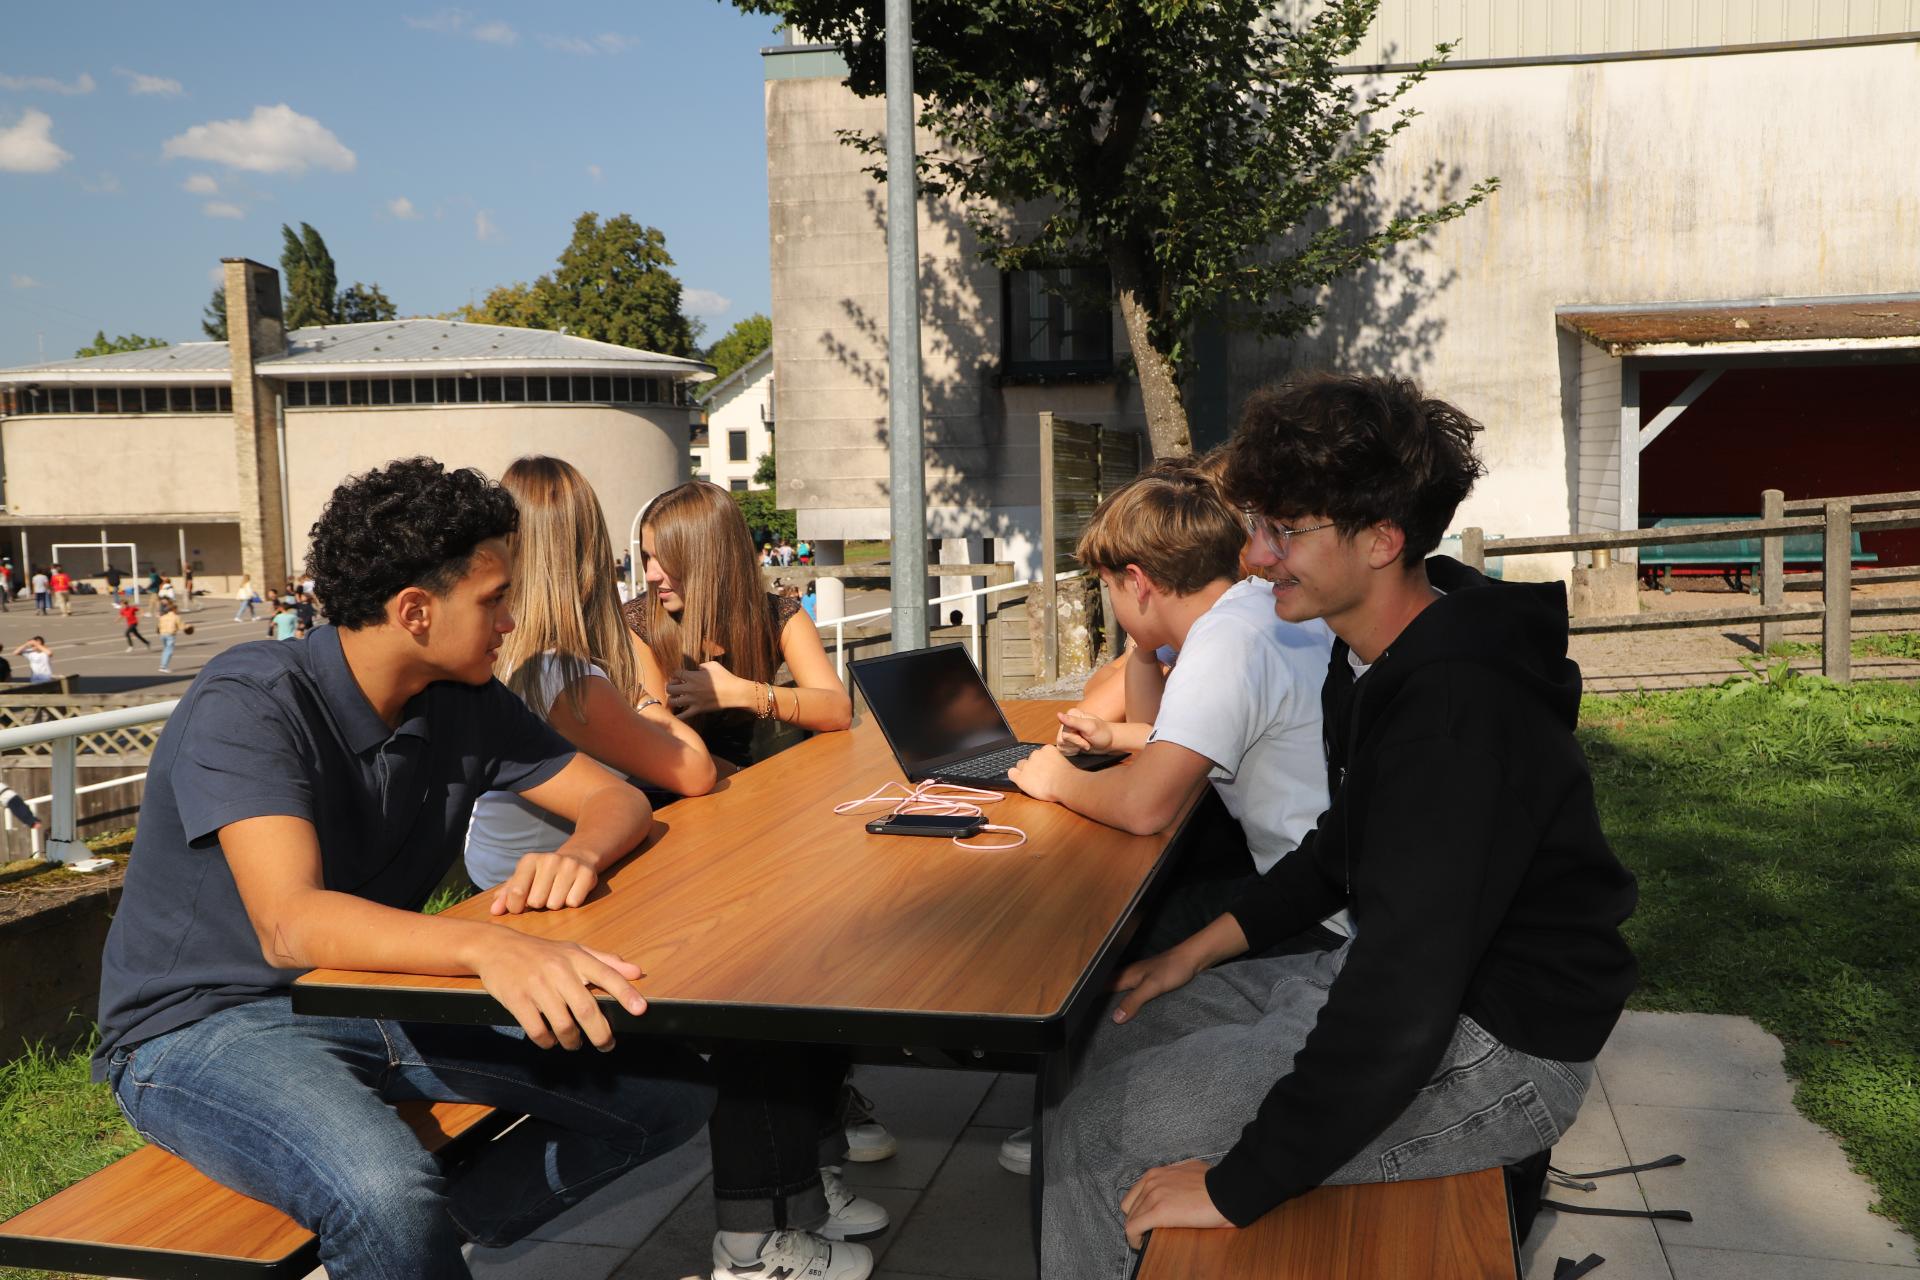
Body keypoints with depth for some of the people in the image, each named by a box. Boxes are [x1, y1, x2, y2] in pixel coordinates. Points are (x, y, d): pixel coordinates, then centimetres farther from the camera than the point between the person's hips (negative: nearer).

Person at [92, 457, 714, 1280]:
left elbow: (617, 798, 3)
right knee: (386, 1197, -38)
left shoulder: (466, 702, -2)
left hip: (380, 995, 7)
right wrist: (488, 947, -52)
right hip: (206, 1027, -6)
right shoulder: (249, 704, -21)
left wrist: (581, 852, -22)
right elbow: (288, 926, -34)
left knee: (670, 1088, -6)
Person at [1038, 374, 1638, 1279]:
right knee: (1108, 1040, 9)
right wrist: (1202, 949, 13)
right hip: (1400, 977, 10)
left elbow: (1401, 1006, -31)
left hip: (1496, 1051, -10)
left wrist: (1237, 1186, -23)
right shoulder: (1374, 660, 3)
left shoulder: (1456, 709, -29)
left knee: (1096, 1138, -11)